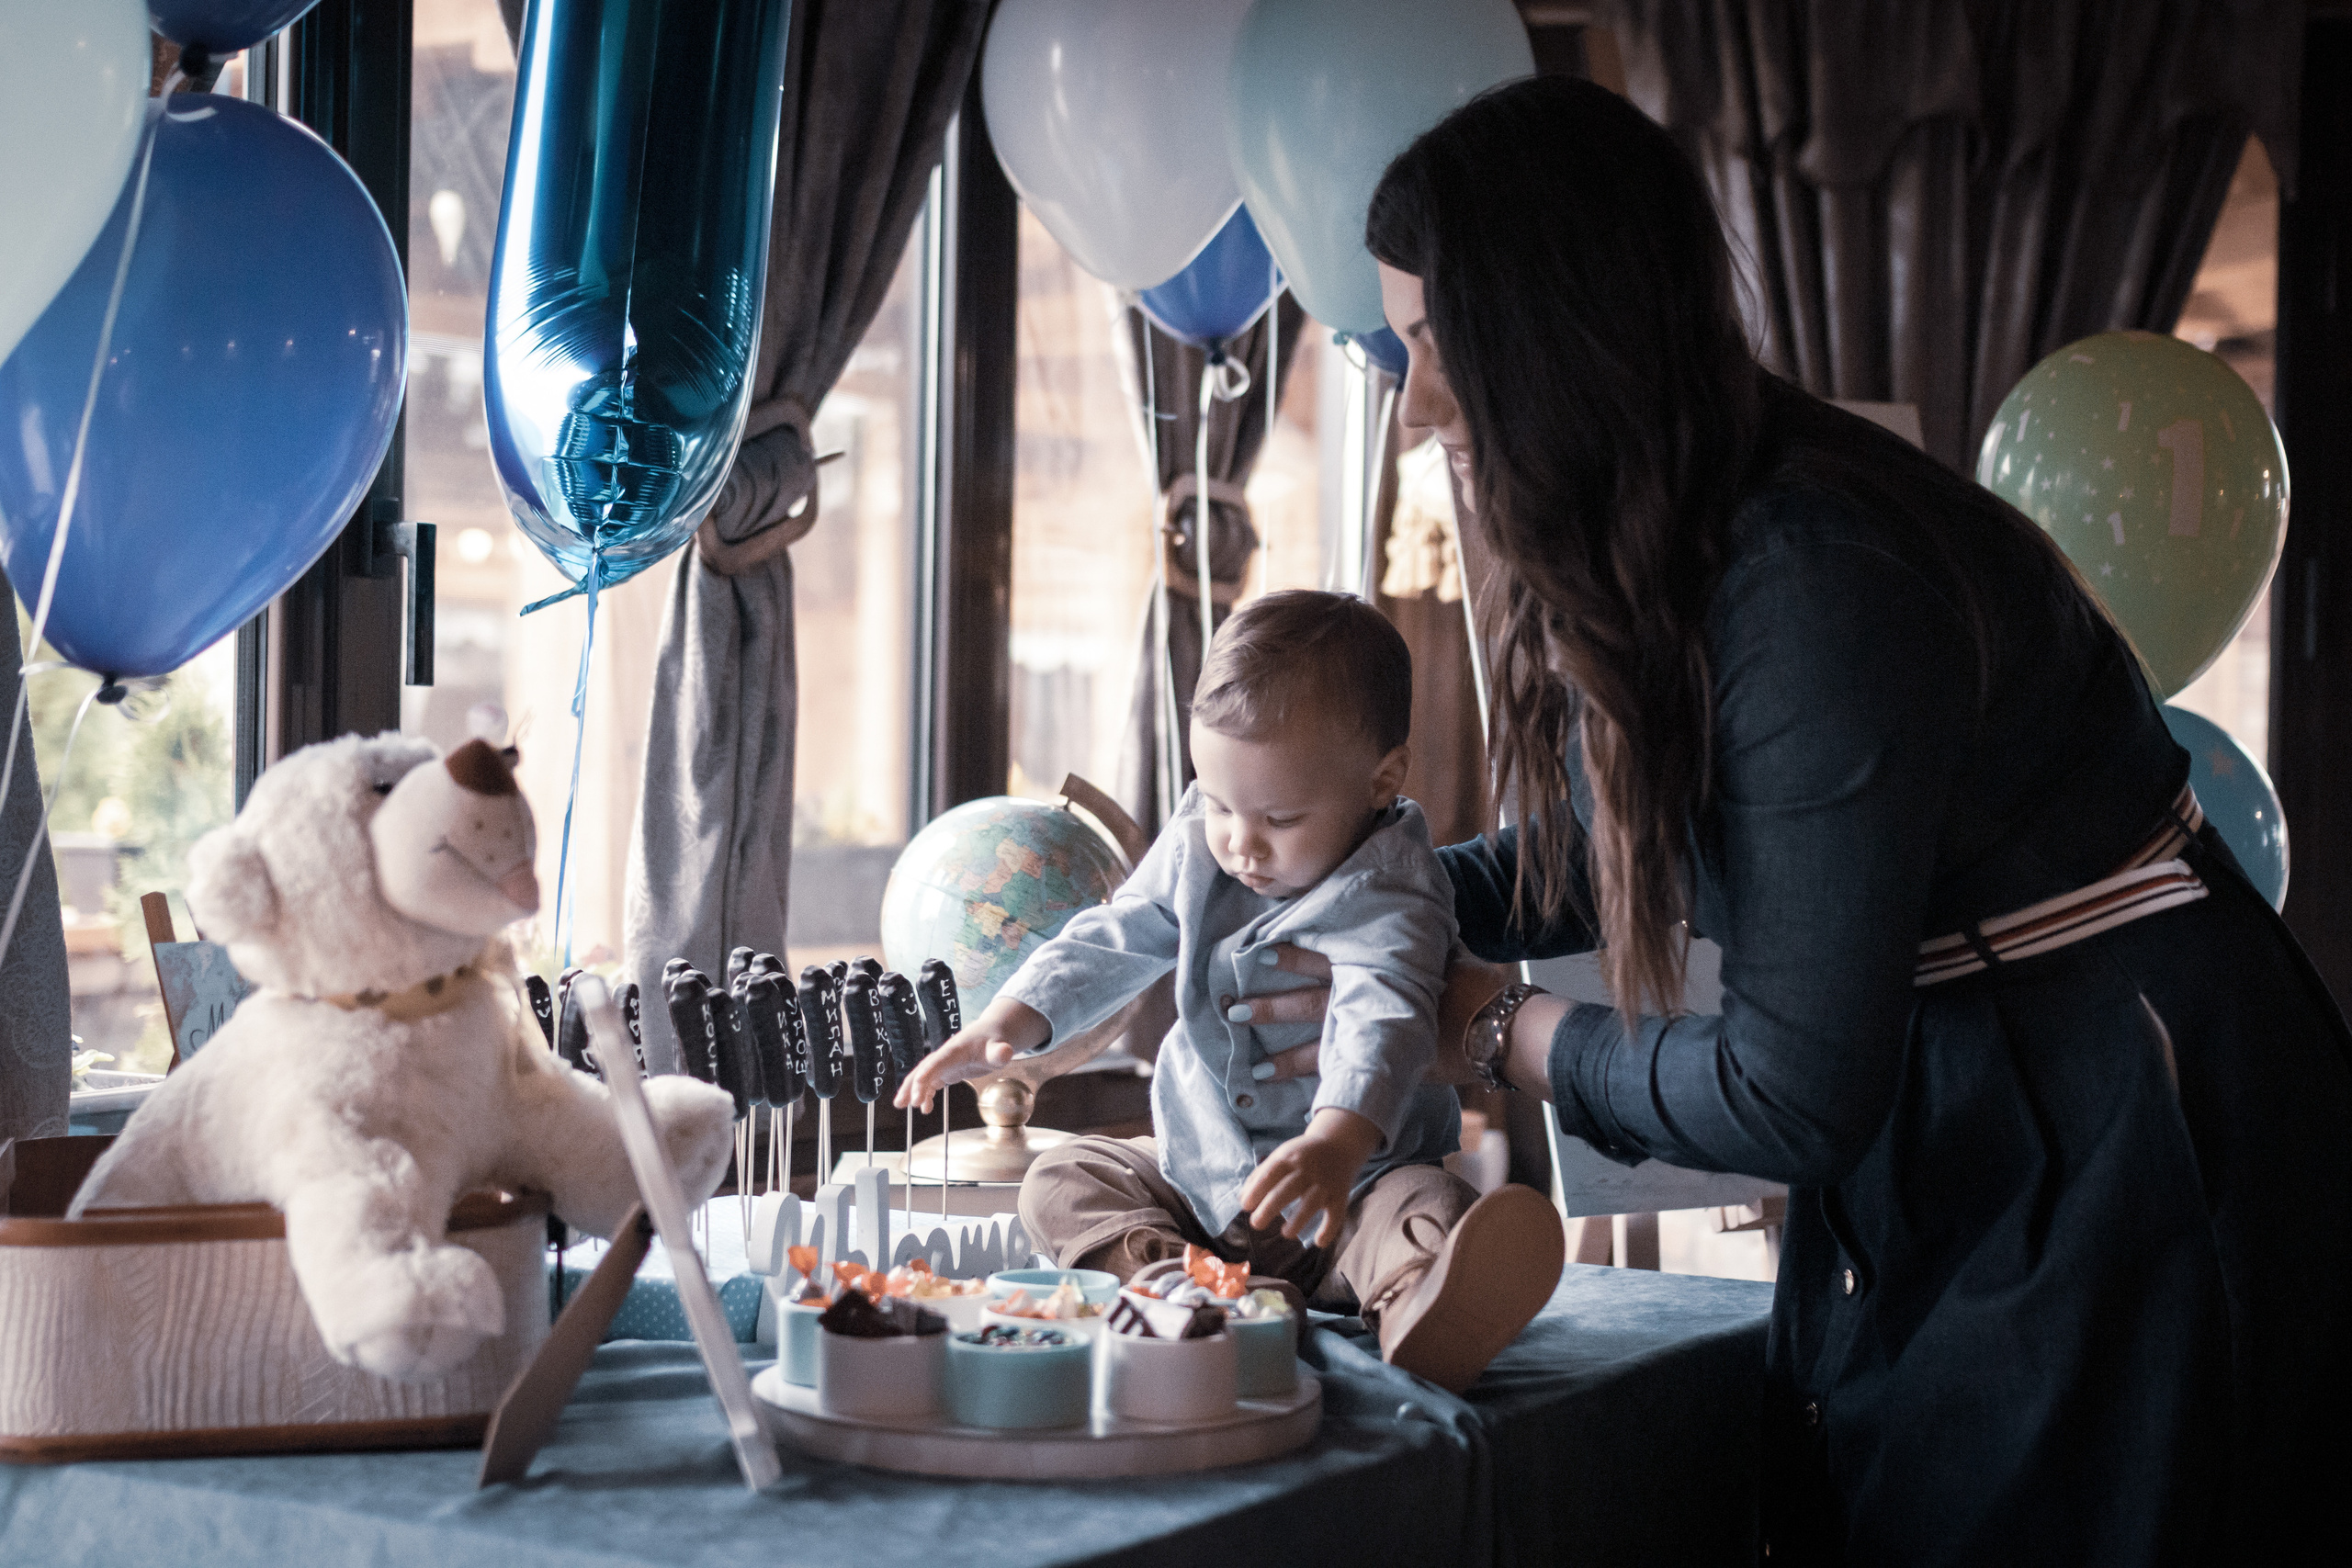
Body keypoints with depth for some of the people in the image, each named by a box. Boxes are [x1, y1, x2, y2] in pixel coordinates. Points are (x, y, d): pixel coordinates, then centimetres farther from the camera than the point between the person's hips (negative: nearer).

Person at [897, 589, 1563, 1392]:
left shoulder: (1387, 901, -20)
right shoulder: (1197, 850, 2)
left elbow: (1381, 1024, -36)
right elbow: (1110, 943, 12)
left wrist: (1335, 1145, -56)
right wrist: (1007, 1023, -5)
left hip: (1351, 1187, -7)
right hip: (1195, 1170, 7)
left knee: (1428, 1209, -35)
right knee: (1061, 1179, -6)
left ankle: (1424, 1320, -68)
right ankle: (1168, 1278, -35)